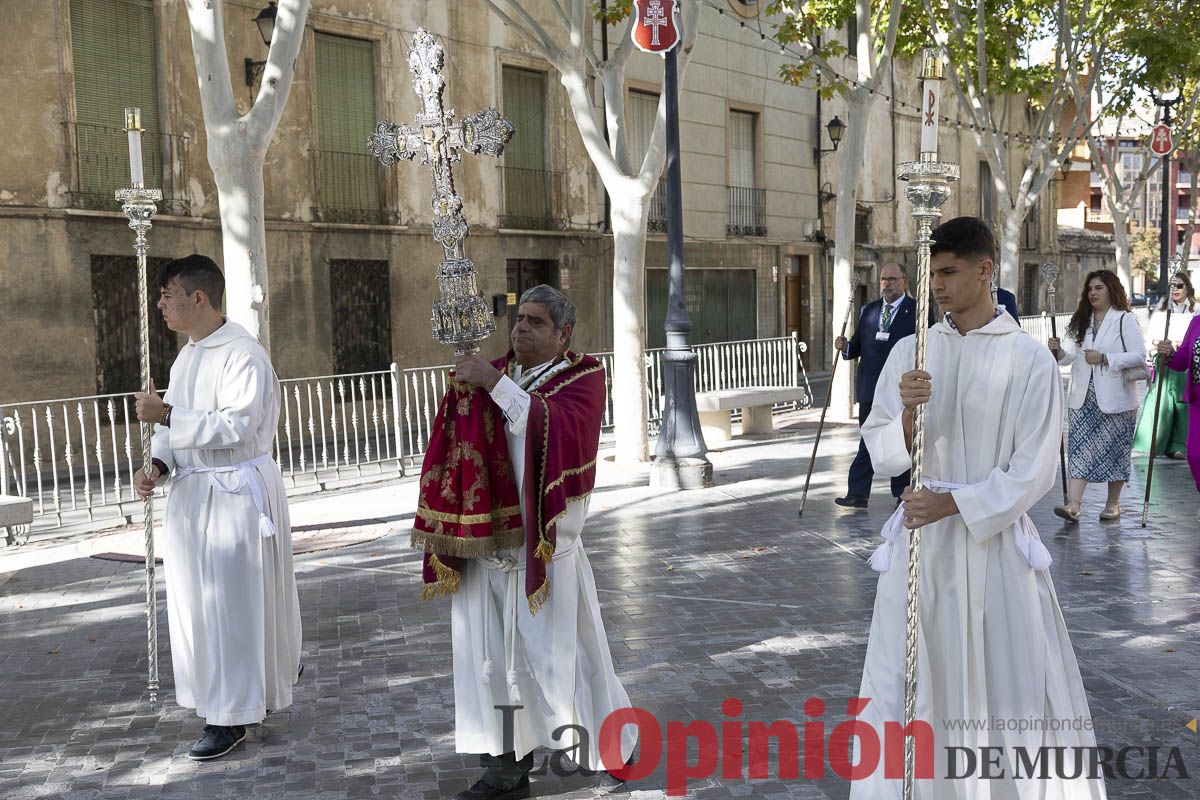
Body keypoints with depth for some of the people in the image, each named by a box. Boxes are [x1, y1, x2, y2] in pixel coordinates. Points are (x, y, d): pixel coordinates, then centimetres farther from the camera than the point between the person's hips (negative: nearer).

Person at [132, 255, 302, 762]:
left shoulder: (242, 354, -15)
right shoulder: (186, 357, 12)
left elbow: (237, 426, -23)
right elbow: (177, 425, 14)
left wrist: (167, 415, -22)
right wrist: (159, 465, -3)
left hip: (237, 490, -9)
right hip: (193, 490, 9)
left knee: (230, 601, -2)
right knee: (197, 596, 14)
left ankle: (233, 715, 10)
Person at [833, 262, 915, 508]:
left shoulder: (917, 310, 0)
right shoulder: (868, 310, 14)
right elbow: (858, 346, 11)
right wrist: (846, 347, -10)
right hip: (870, 389, 4)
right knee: (868, 442, 6)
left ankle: (903, 494, 16)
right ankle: (858, 494, 6)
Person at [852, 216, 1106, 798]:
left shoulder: (1029, 360, -6)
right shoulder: (911, 352, 3)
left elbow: (1033, 470, -8)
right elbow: (880, 453, 1)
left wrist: (953, 502, -14)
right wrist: (906, 410, -18)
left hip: (995, 537, -3)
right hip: (920, 536, 3)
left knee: (1013, 679, 5)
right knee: (911, 677, 9)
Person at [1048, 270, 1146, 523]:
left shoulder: (1125, 320, -5)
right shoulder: (1081, 321, 13)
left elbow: (1139, 355, -12)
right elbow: (1071, 354, 9)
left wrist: (1104, 358, -18)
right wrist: (1059, 351, -12)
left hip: (1115, 399, -4)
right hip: (1082, 398, 4)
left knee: (1115, 450, 7)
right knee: (1079, 449, -5)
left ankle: (1112, 504, 20)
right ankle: (1073, 506, -11)